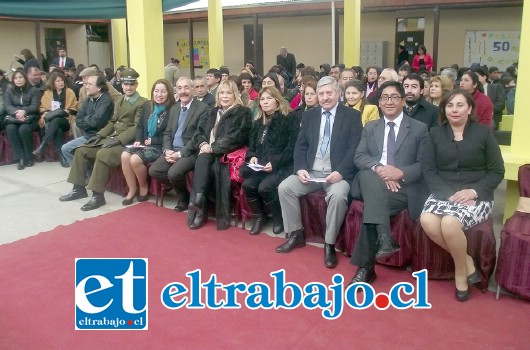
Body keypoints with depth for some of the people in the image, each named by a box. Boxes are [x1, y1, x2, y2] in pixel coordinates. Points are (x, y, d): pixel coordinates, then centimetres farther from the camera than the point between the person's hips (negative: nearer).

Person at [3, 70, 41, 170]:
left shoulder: (34, 90, 7)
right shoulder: (9, 91, 14)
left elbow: (34, 106, -5)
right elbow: (7, 106, 1)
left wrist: (24, 111, -27)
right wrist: (16, 112, -22)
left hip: (29, 118, -2)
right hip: (13, 118, 2)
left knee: (23, 129, -35)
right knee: (10, 129, -31)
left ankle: (29, 157, -20)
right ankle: (20, 158, -30)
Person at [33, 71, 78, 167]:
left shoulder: (69, 92, 9)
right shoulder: (47, 92, 14)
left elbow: (74, 109, 9)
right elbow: (42, 108, 15)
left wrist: (66, 111, -11)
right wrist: (46, 113, -6)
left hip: (65, 120, -1)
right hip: (51, 121, 1)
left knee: (56, 120, -38)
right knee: (57, 129, -37)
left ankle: (42, 146, -38)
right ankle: (61, 155, -41)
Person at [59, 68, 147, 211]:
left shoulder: (142, 103, -6)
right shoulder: (120, 101, 22)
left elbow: (137, 127, -15)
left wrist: (118, 139, -23)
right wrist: (100, 134, 6)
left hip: (126, 142, -9)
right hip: (110, 138, 9)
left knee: (102, 155, -33)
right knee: (81, 151, -1)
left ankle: (98, 196, -25)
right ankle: (79, 188, 6)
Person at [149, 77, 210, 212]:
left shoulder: (203, 108, -8)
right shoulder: (174, 108, 15)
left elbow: (199, 136, -14)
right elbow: (167, 132, 15)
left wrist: (180, 153, -19)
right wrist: (167, 150, -5)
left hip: (190, 152, -7)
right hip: (172, 150, 7)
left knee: (174, 173, -29)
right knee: (154, 170, -13)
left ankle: (184, 197, 3)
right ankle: (181, 192, 8)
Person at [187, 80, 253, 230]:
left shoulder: (243, 112, 2)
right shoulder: (214, 111, 23)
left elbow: (235, 137, -11)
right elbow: (201, 131, 20)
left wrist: (213, 148, -15)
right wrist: (203, 144, -4)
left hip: (229, 153, -5)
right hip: (210, 151, 5)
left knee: (214, 166, -35)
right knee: (202, 160, -30)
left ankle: (198, 204, -33)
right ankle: (198, 201, -37)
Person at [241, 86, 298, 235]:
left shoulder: (290, 120, -3)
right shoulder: (259, 123, 18)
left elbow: (292, 147, -11)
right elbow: (252, 145, 19)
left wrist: (275, 163, -22)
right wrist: (252, 157, -4)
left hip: (283, 166, -6)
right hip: (261, 166, 6)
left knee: (264, 187, -30)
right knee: (248, 184, -21)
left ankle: (280, 217, -2)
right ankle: (259, 216, 5)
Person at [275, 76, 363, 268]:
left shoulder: (352, 116, 0)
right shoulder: (309, 115, 12)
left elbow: (355, 149, -8)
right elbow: (300, 146, 10)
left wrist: (340, 172, -22)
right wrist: (300, 168, -9)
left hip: (337, 174, -4)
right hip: (310, 172, 4)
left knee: (338, 195, -33)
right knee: (284, 187, -16)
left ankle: (329, 244, -15)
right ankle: (296, 234, 1)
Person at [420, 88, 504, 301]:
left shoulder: (483, 133, 5)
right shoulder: (435, 134, 10)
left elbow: (497, 172, 3)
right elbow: (428, 170, 3)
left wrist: (474, 191, -15)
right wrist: (448, 194, -14)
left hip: (476, 197, -2)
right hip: (443, 193, 3)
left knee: (450, 222, -34)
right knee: (427, 221, -31)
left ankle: (460, 269, -5)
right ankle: (467, 261, -8)